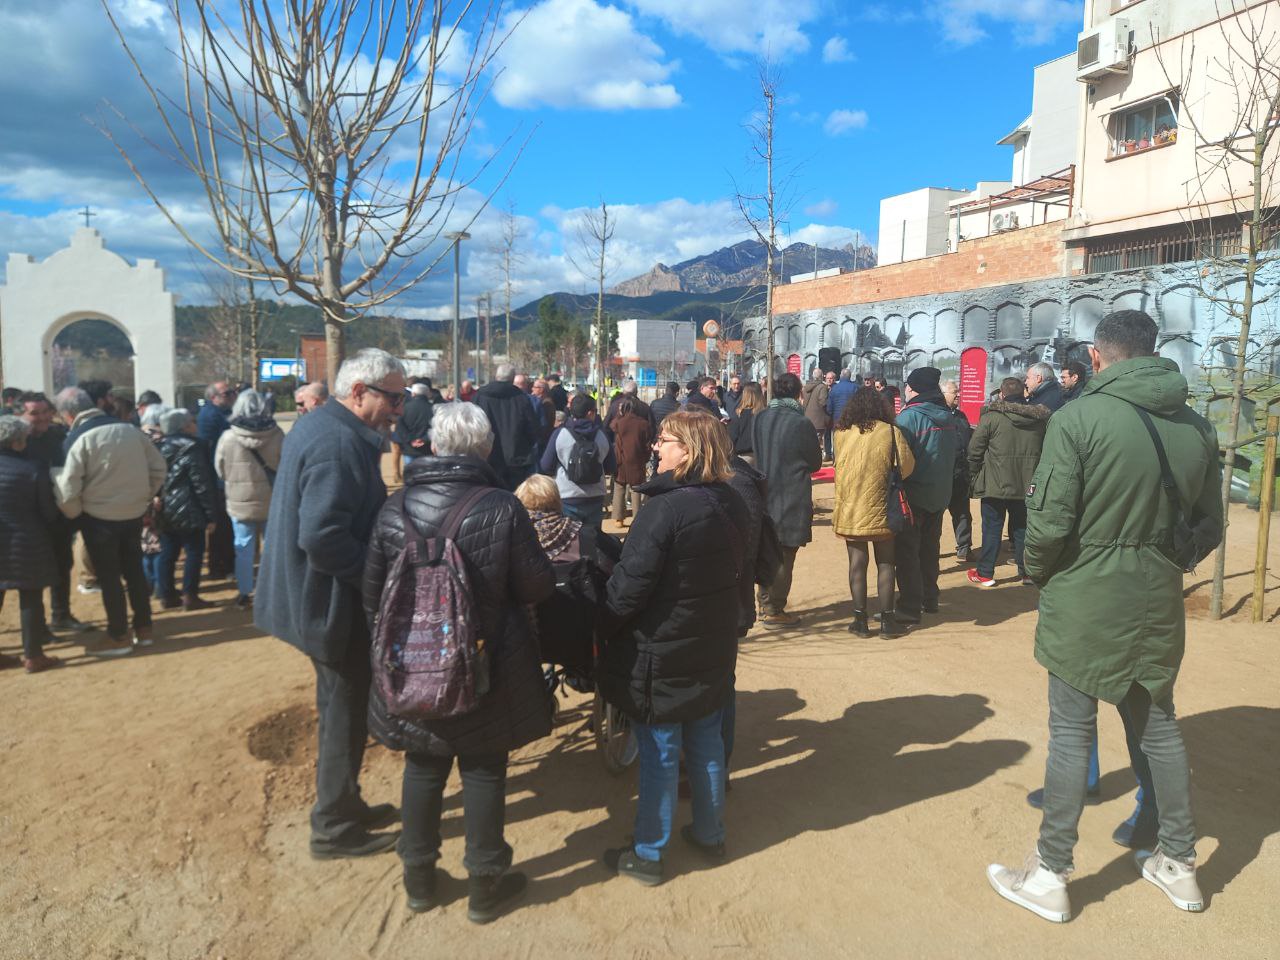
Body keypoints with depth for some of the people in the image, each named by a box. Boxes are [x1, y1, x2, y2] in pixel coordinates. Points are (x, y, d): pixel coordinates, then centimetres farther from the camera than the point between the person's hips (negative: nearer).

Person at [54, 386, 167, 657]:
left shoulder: (80, 439, -14)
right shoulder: (130, 430, 2)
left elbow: (68, 487, -16)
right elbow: (159, 468, 8)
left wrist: (73, 514, 2)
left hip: (99, 518, -5)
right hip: (134, 514, 5)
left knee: (109, 577, 6)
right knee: (134, 571, 16)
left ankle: (118, 637, 14)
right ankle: (143, 628, 24)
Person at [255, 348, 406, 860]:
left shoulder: (316, 424, 9)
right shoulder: (339, 443, -24)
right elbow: (321, 536, -31)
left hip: (314, 596, 10)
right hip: (335, 604, -10)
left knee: (342, 708, 22)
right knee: (345, 714, 5)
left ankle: (342, 805, 38)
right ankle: (335, 828, 22)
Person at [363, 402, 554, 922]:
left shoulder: (395, 508, -7)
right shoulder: (502, 509, -18)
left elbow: (372, 593, 0)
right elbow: (538, 586, -13)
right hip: (487, 667, -3)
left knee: (424, 766, 19)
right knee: (484, 769, 13)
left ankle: (418, 876, 34)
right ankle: (485, 884, 26)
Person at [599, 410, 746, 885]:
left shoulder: (665, 508, -24)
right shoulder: (732, 506, -1)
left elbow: (629, 584, -21)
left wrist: (606, 629, -6)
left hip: (660, 652, -7)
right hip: (713, 650, 7)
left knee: (658, 754, 7)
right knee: (706, 743, 20)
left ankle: (648, 854, 22)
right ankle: (709, 834, 36)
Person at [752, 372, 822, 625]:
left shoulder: (759, 419, -2)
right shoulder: (801, 423, -15)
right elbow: (816, 462, -3)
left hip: (764, 496, 5)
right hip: (793, 498, -5)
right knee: (785, 556, 4)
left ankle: (765, 604, 26)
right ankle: (774, 611, 10)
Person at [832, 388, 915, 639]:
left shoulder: (842, 433, -4)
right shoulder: (891, 432, -8)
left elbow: (840, 467, 4)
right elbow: (907, 465, -9)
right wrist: (887, 480, 7)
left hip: (850, 510, 1)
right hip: (881, 510, -1)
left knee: (857, 563, 8)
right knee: (885, 564, 11)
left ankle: (860, 620, 11)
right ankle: (887, 620, 13)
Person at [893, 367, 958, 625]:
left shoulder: (909, 417, -18)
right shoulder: (947, 417, 4)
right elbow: (954, 454, 13)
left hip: (913, 495, -7)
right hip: (940, 494, 7)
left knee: (907, 551, -2)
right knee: (930, 548, 19)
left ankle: (910, 609, -2)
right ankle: (929, 599, 29)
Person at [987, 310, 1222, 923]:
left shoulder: (1079, 418, -15)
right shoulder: (1197, 427, 4)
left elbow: (1049, 521, -18)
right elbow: (1209, 525, 9)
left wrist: (1038, 575, -1)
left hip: (1084, 602, -5)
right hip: (1159, 606, 5)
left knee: (1071, 733, 4)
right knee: (1157, 727, 19)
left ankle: (1049, 878, 15)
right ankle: (1178, 865, 34)